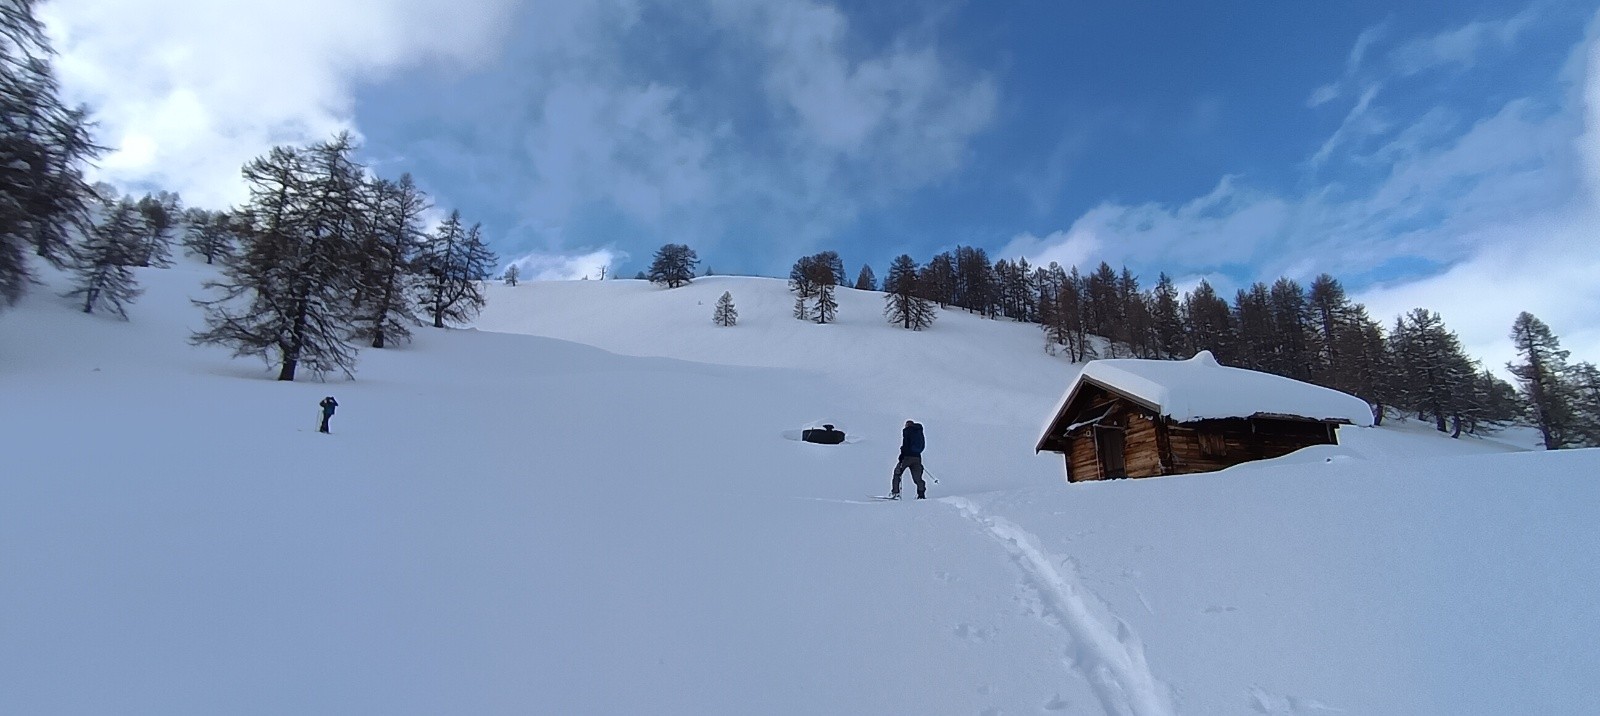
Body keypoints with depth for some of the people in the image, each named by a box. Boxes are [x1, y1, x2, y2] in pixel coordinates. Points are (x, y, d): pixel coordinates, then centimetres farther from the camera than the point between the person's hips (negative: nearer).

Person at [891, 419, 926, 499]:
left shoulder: (906, 430, 0)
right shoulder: (919, 431, 18)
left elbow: (905, 444, -13)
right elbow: (923, 445, 20)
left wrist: (902, 454, -13)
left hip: (907, 456, -5)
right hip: (917, 457, 5)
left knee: (897, 472, 6)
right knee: (917, 477, 9)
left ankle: (895, 492, -2)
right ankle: (921, 494, -2)